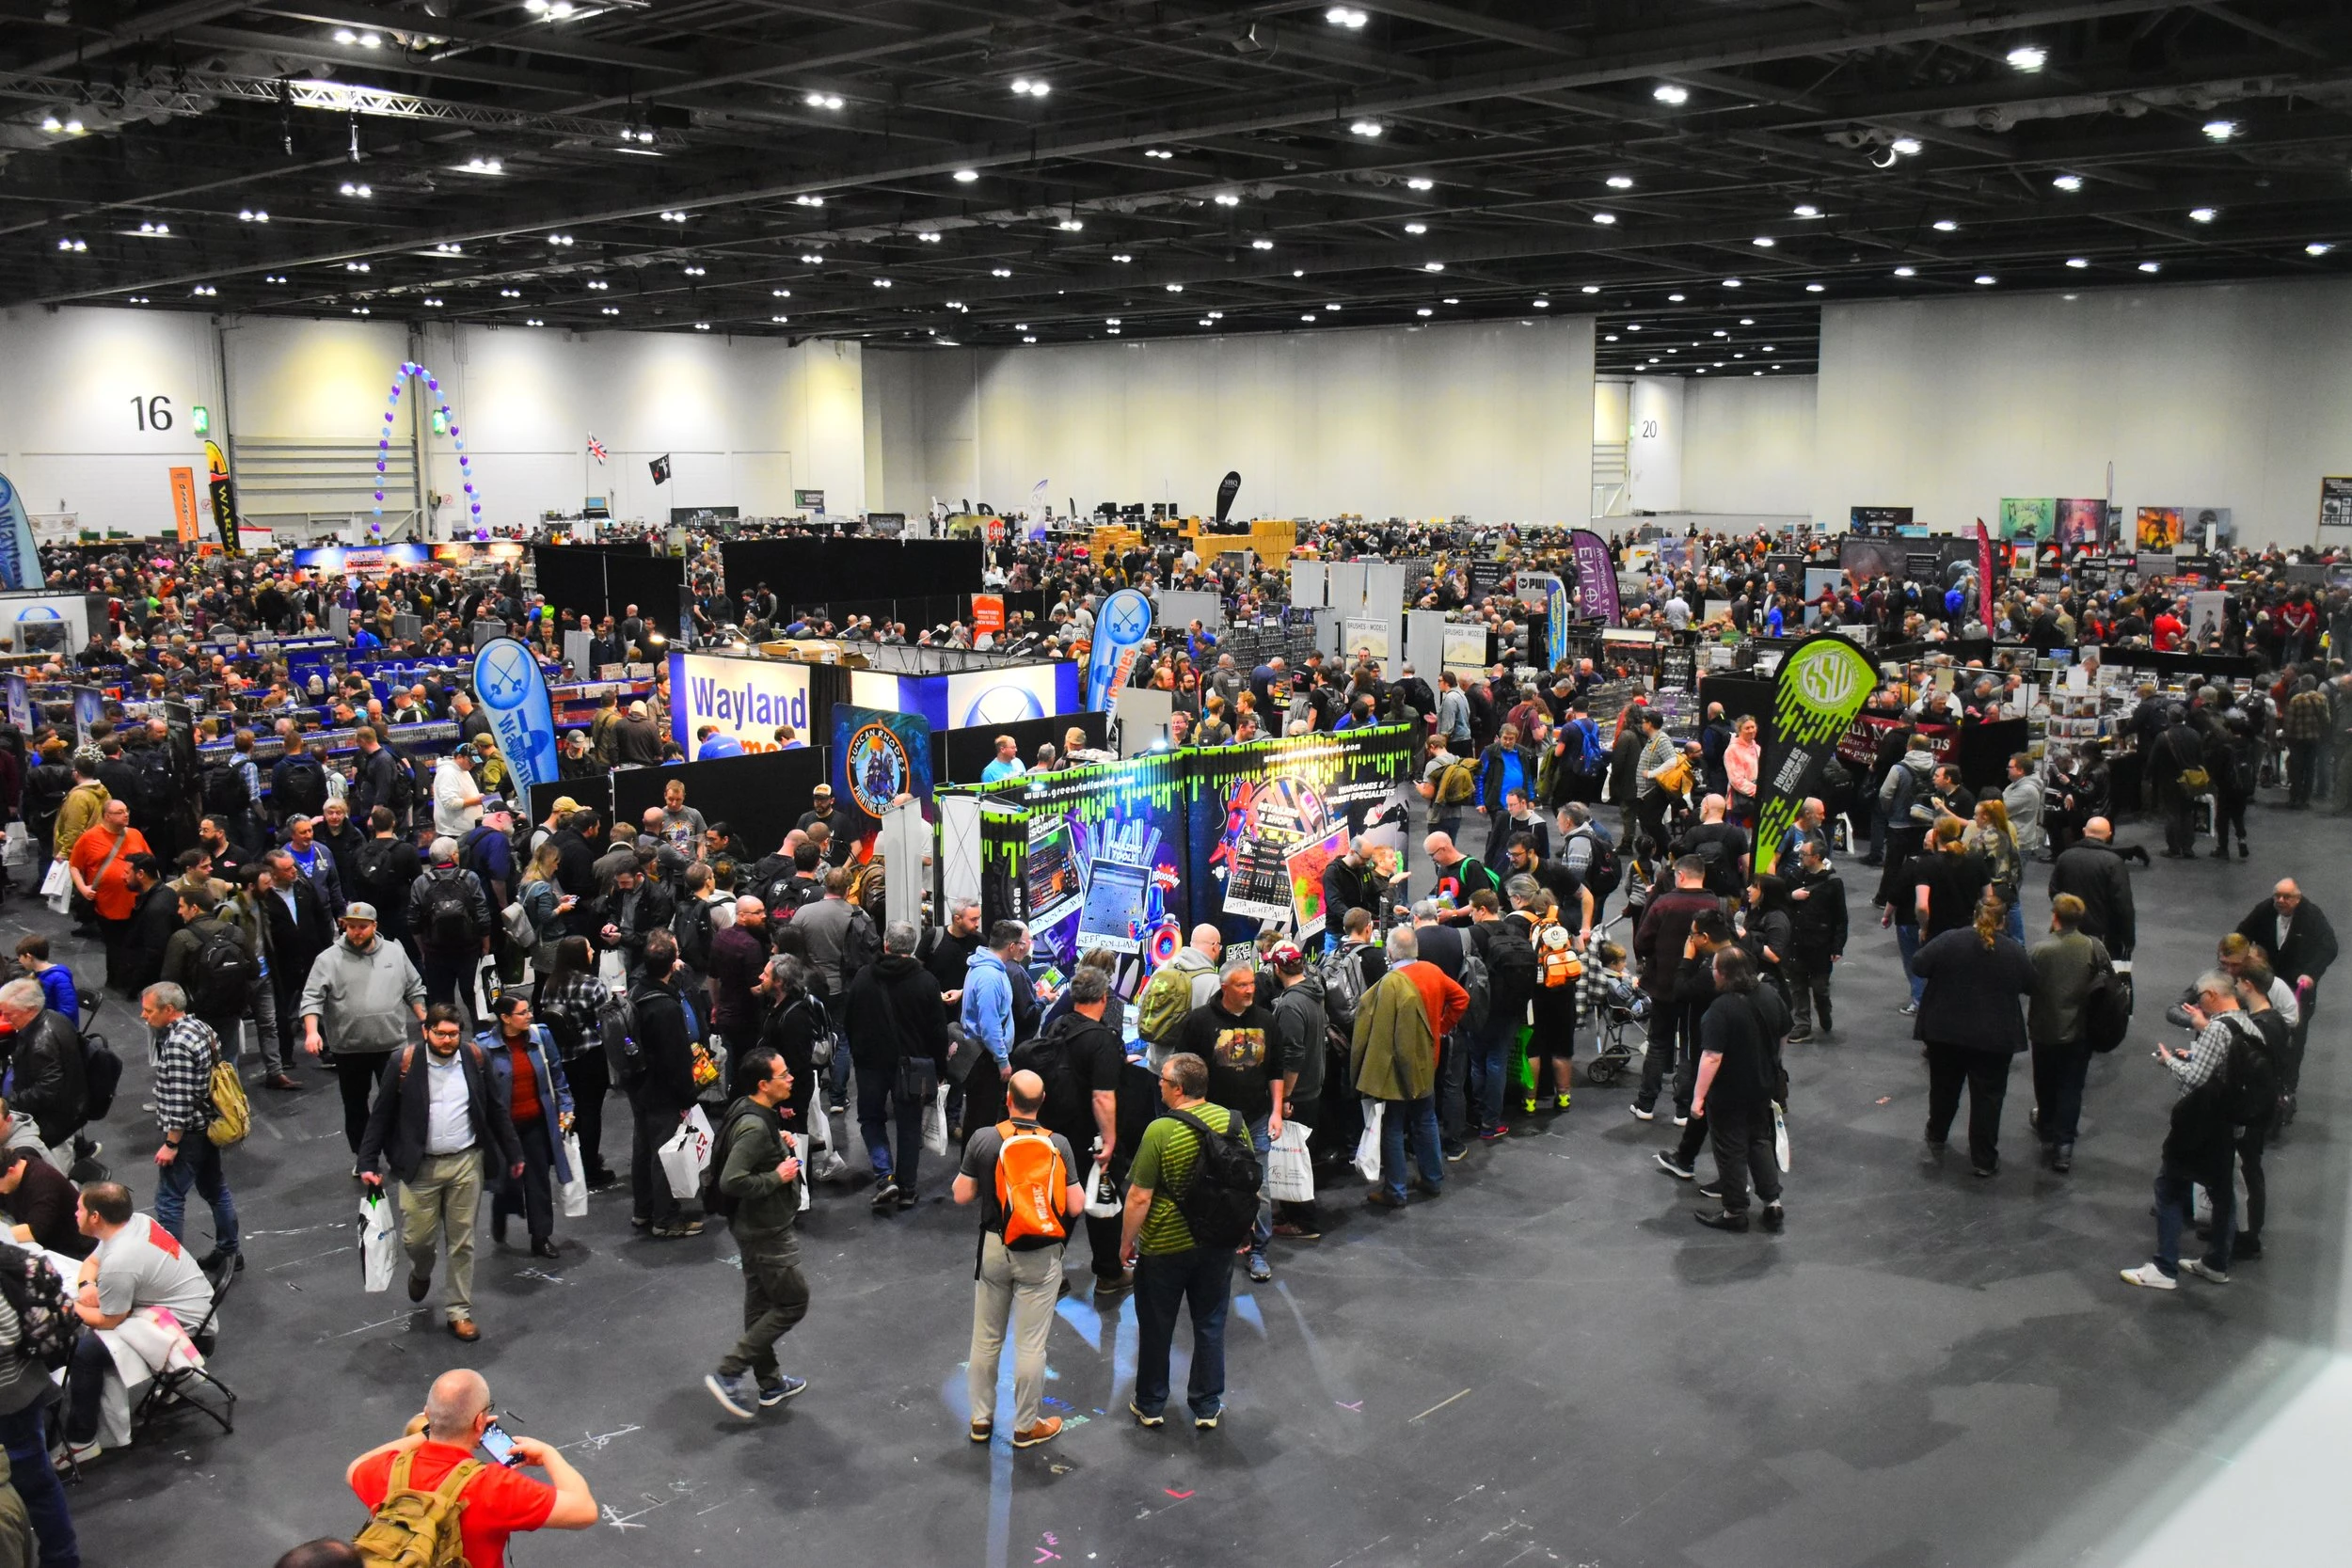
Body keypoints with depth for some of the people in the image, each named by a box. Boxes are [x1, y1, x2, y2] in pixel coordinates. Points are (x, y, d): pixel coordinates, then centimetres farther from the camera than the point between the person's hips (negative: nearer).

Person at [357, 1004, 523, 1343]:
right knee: (417, 1238, 4)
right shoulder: (404, 1064, -9)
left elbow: (497, 1110, 7)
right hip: (420, 1166, -1)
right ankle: (421, 1272, 40)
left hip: (465, 1163, 1)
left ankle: (460, 1312, 19)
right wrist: (368, 1163, -5)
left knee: (462, 1242, 7)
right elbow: (381, 1117, -2)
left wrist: (514, 1154, 11)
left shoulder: (476, 1059, -3)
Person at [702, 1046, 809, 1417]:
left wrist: (777, 1141, 4)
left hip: (756, 1228, 10)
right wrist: (777, 1177, -24)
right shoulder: (755, 1127, -29)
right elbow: (732, 1181, -34)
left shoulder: (750, 1112, 2)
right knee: (793, 1303, 2)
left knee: (761, 1304, 18)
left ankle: (769, 1383, 32)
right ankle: (729, 1373, 5)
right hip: (767, 1232, -10)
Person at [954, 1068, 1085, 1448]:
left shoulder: (982, 1139, -12)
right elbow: (1076, 1206, -10)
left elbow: (962, 1195, -4)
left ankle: (981, 1419, 29)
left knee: (986, 1339, 17)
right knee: (1030, 1345, 9)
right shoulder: (1058, 1144, -12)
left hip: (995, 1249, 1)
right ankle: (1026, 1426, 21)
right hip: (1041, 1257, -1)